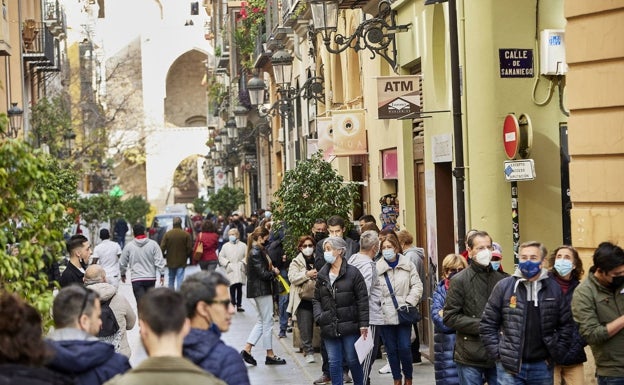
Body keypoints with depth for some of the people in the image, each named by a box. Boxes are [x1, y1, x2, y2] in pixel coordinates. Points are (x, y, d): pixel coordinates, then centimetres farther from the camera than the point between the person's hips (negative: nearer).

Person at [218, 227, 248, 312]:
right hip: (230, 271, 0)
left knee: (239, 288, 2)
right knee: (232, 287, -6)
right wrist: (227, 263, -5)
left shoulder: (243, 246, 6)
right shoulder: (225, 246, 9)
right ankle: (233, 304, -1)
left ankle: (239, 305, 7)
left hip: (240, 271, 0)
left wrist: (242, 262, -9)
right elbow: (221, 257, 8)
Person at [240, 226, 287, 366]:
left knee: (262, 321, 15)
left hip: (259, 290, 10)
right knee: (267, 322, -1)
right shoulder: (256, 252, -18)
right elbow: (263, 273, -21)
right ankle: (270, 355, 7)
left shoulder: (255, 250, 13)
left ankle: (247, 349, 10)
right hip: (261, 290, -10)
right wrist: (274, 272, -4)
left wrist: (271, 270, 0)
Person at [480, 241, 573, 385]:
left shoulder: (554, 288, 4)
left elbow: (566, 324, 10)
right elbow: (488, 324, 1)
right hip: (510, 367, -2)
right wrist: (498, 354, -4)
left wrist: (555, 354, 3)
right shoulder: (504, 286, -2)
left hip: (542, 366, 2)